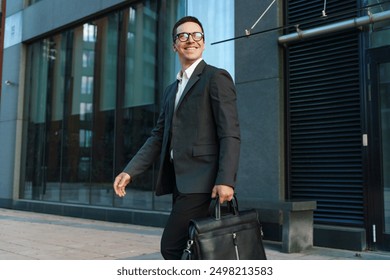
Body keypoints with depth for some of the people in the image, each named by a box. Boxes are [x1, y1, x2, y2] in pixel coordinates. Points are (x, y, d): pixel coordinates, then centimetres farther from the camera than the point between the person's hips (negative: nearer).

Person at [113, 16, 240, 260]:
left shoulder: (216, 77, -2)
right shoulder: (172, 90, 21)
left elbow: (230, 134, -11)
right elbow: (158, 137, 17)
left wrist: (226, 180, -21)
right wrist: (130, 171, 7)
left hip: (201, 180, -8)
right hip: (179, 181, 8)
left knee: (171, 245, -11)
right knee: (187, 249, 11)